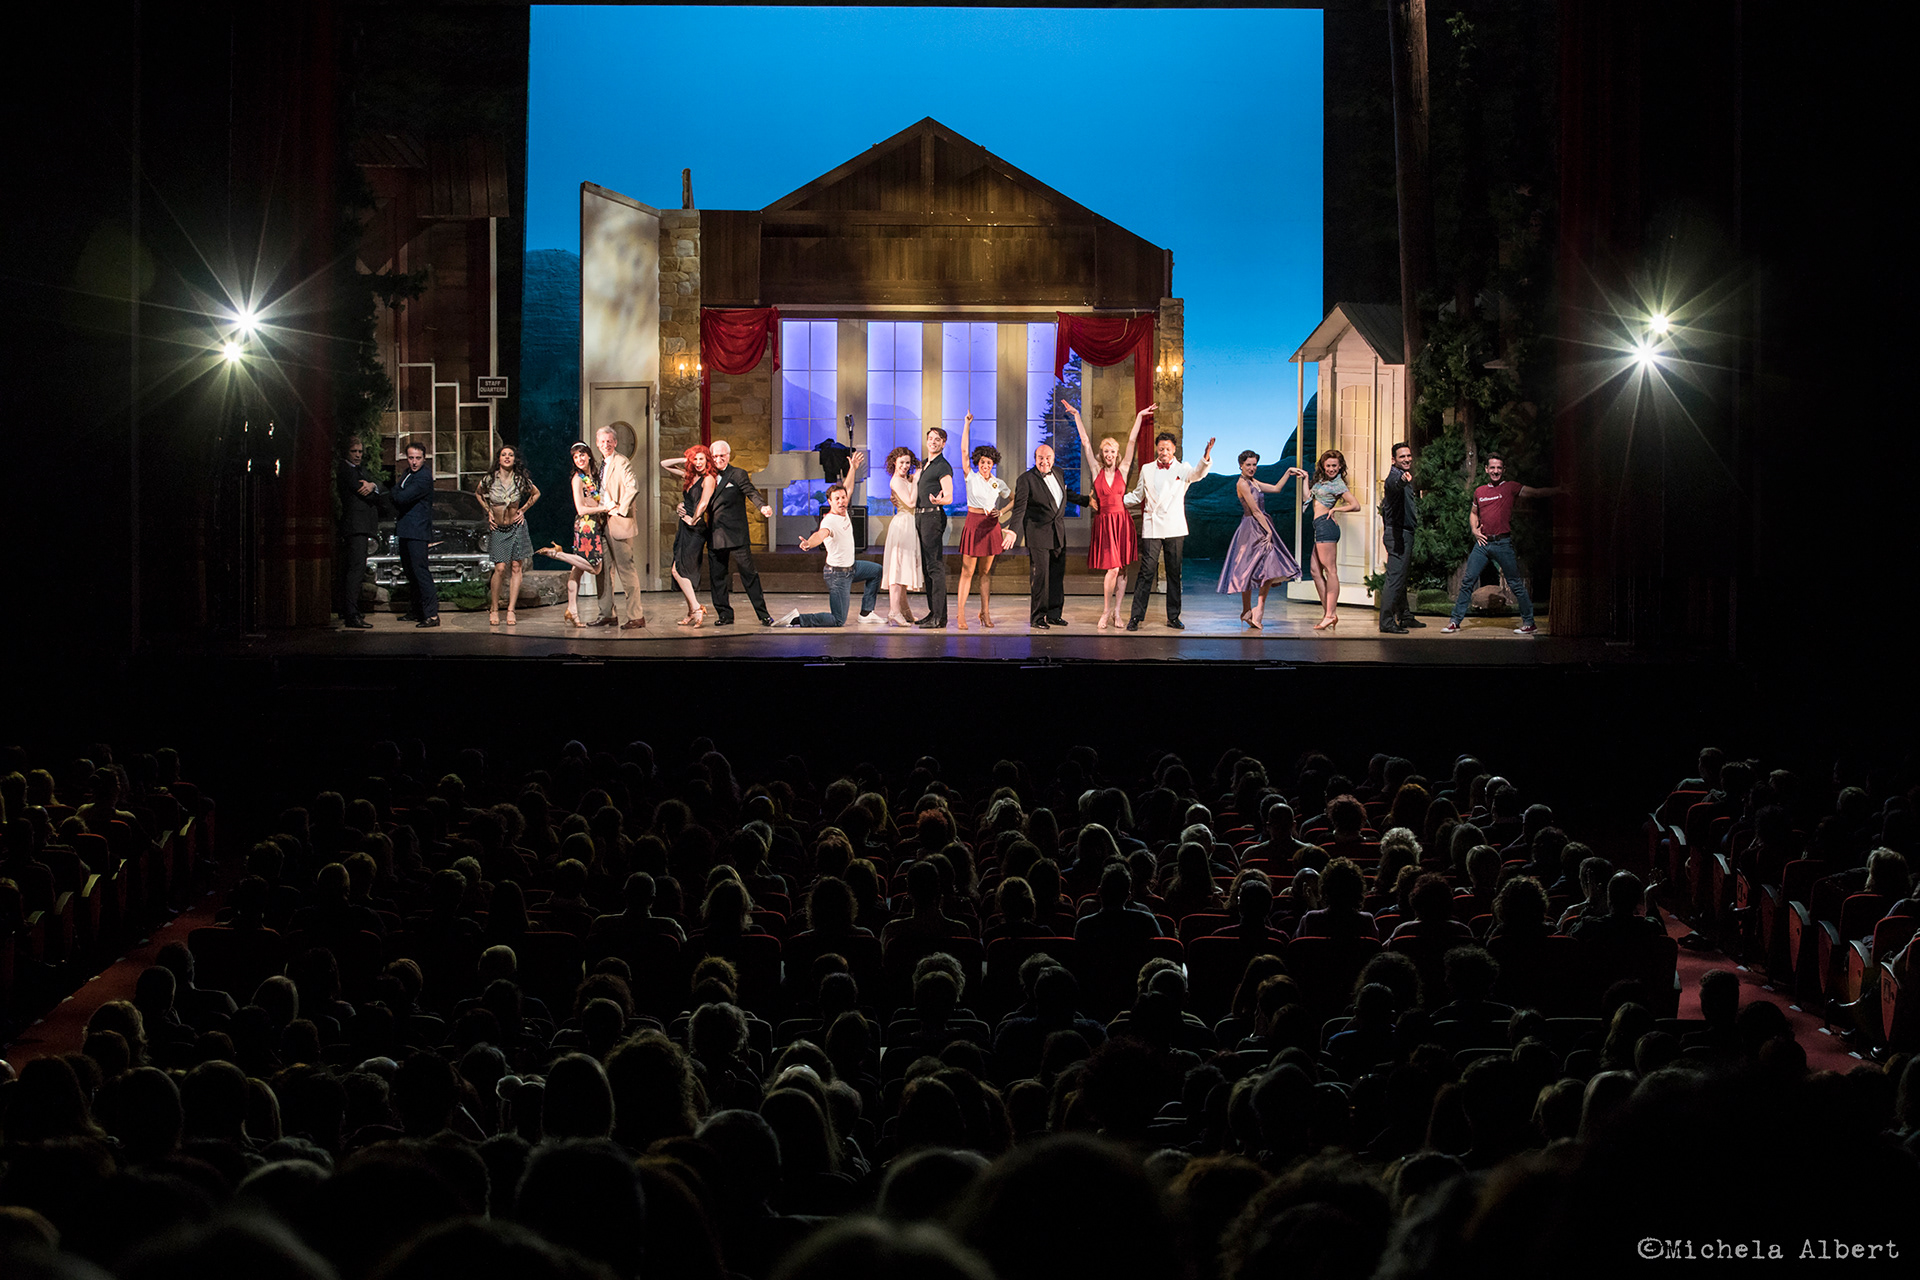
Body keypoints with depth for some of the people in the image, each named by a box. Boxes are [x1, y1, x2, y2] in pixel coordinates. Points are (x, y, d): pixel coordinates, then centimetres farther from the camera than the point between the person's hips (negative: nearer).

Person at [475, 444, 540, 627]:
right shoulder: (489, 479, -7)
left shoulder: (521, 480, -5)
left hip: (516, 526, 1)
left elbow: (536, 493, 14)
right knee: (500, 568, -10)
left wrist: (523, 510, 5)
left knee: (517, 567, -3)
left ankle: (510, 610, 2)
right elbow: (478, 493, 14)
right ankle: (494, 609, 3)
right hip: (497, 529, -1)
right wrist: (488, 511, 5)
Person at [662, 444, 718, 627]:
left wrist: (693, 520, -10)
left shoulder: (708, 479, -8)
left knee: (678, 570, -14)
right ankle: (692, 613, 12)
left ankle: (697, 608, -13)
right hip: (684, 528, 8)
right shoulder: (689, 477, 14)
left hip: (696, 530, -8)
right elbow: (664, 465, 21)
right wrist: (684, 460, 12)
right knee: (683, 572, 7)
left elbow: (703, 503, -19)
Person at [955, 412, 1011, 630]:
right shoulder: (971, 477, 1)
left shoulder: (998, 483, 9)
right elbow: (964, 451, -6)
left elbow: (1015, 499, 19)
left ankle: (985, 612, 13)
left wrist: (1002, 511, 1)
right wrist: (967, 424, -8)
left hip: (991, 526, 3)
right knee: (967, 571, -5)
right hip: (973, 524, -3)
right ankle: (961, 614, -7)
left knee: (986, 572, 8)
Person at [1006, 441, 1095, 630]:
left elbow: (1065, 494, 28)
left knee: (1058, 574, 8)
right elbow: (1019, 508, -16)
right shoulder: (1027, 479, -10)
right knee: (1041, 574, -8)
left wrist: (1086, 501, 32)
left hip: (1058, 533, 6)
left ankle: (1054, 614, 18)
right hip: (1038, 534, -6)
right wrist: (1013, 531, -28)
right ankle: (1037, 617, 0)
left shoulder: (1057, 474, 9)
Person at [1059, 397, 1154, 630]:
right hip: (1104, 521, -1)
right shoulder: (1097, 471, 4)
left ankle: (1116, 612, 10)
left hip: (1122, 521, 1)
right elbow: (1085, 442, 4)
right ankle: (1106, 611, 3)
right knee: (1112, 568, -10)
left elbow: (1132, 441, 6)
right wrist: (1077, 416, 5)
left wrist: (1139, 417, 8)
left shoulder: (1123, 470, 5)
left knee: (1121, 568, 3)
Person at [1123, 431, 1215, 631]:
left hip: (1175, 529, 0)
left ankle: (1173, 616, 14)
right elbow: (1137, 496, 20)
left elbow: (1197, 473, -17)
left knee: (1174, 573, 6)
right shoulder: (1147, 470, 12)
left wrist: (1206, 458, -37)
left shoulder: (1182, 470, 5)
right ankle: (1136, 616, -4)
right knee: (1146, 571, -6)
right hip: (1152, 528, 0)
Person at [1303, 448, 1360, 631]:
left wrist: (1335, 509, -5)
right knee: (1316, 571, 7)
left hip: (1326, 524, -10)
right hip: (1320, 527, 10)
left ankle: (1330, 614, -13)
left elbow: (1356, 505, -12)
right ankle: (1328, 612, 6)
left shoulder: (1338, 484, -6)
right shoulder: (1322, 480, 19)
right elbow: (1308, 497, 27)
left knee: (1330, 570, -11)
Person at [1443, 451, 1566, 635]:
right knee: (1467, 581, 0)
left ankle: (1529, 623, 10)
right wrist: (1474, 530, 9)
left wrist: (1559, 489, -19)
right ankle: (1455, 621, 7)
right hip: (1482, 542, 3)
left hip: (1503, 543, -3)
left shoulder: (1511, 487, 1)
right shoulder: (1479, 492, 12)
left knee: (1516, 584, 1)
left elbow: (1537, 492, -6)